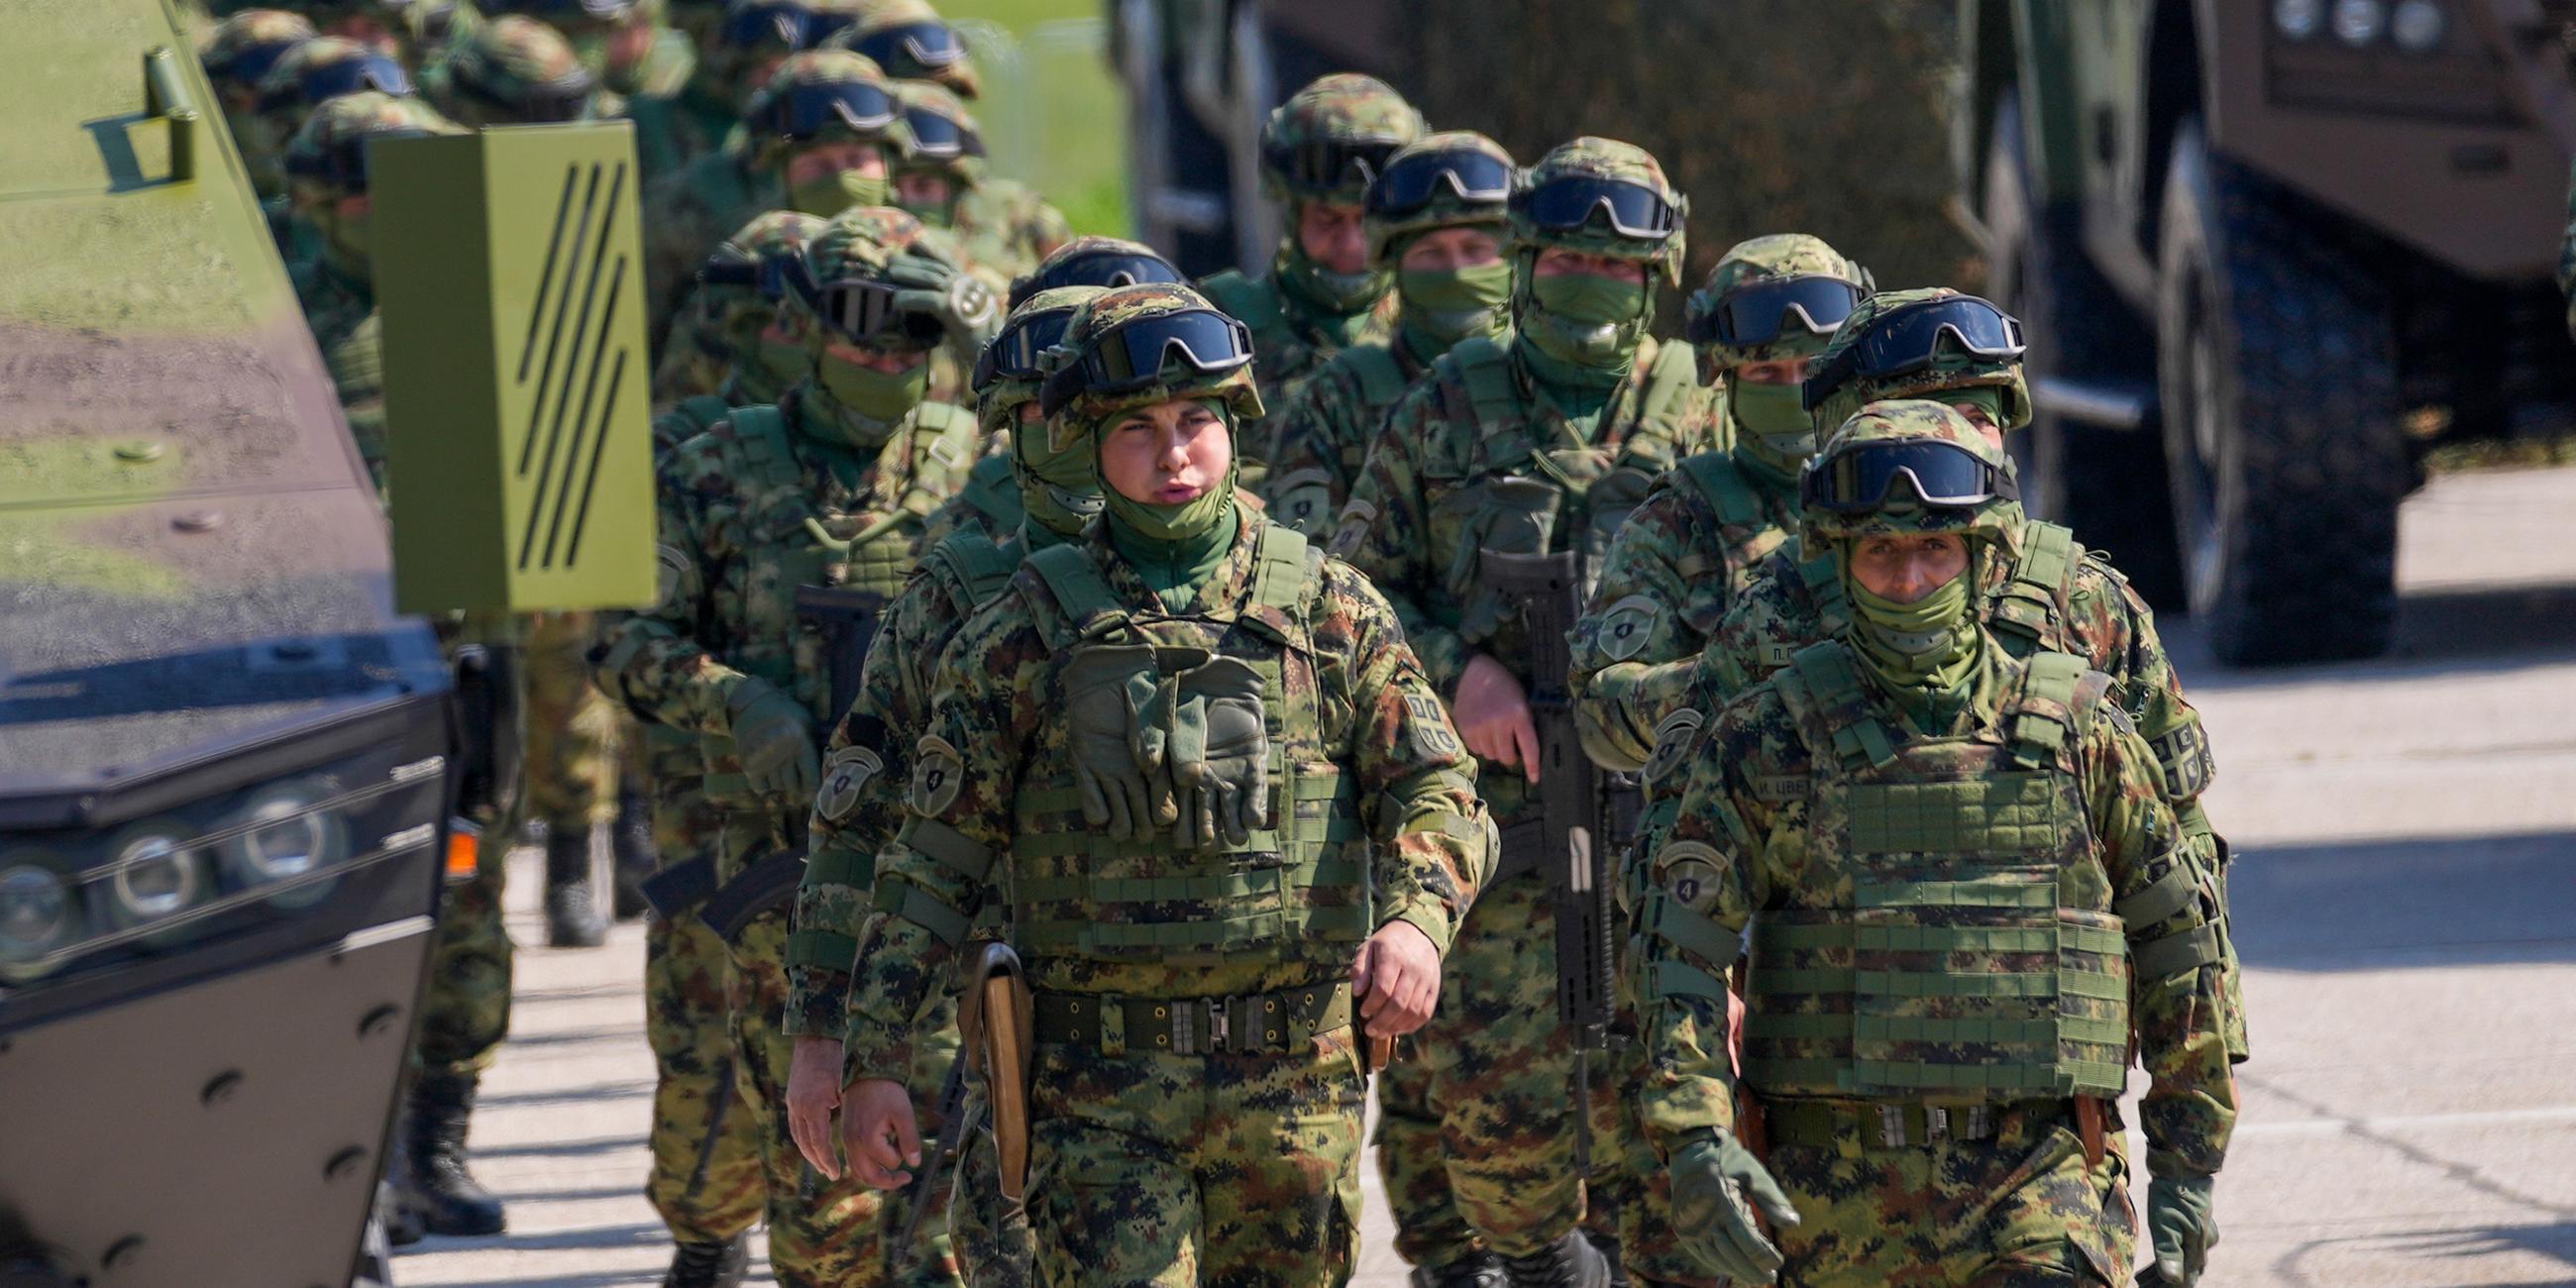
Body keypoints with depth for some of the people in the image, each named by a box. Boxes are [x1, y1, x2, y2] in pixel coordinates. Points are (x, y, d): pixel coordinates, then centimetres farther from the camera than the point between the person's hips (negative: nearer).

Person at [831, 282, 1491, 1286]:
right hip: (1102, 1089, -2)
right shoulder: (1028, 633, 3)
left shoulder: (1328, 608, 6)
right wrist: (876, 1061, -2)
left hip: (1297, 1085, 2)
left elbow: (1435, 789, 1)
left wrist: (1416, 917, -21)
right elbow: (933, 860, 5)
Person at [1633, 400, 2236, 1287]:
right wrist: (1696, 1140, -16)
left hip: (2039, 1180, -1)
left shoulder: (2078, 731, 5)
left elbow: (2177, 946, 11)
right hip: (1836, 1176, 1)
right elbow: (1681, 947, -3)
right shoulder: (1768, 739, 2)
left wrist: (2188, 1166, 10)